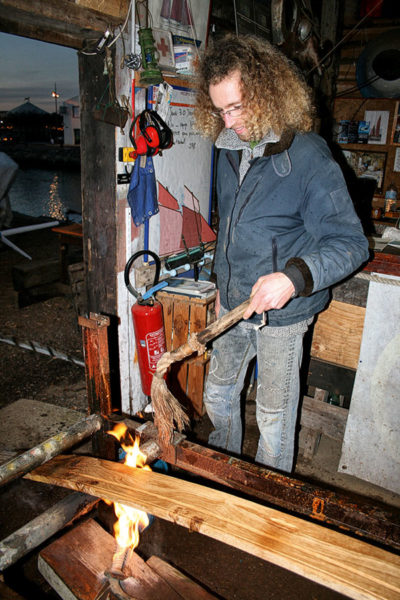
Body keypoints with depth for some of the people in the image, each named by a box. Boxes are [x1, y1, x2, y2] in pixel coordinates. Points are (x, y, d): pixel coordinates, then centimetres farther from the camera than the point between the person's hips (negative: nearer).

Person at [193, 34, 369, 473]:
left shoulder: (308, 156, -17)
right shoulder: (229, 150, 5)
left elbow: (350, 242, -19)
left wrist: (294, 276, -34)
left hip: (282, 313, -7)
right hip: (233, 305, 7)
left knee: (274, 418, 10)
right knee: (218, 396, 21)